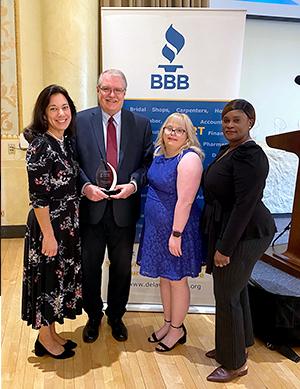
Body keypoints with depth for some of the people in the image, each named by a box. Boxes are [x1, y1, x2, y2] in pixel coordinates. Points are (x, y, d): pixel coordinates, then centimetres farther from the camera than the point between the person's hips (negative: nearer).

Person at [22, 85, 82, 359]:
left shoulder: (66, 141, 7)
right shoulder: (40, 145, -18)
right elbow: (38, 196, -20)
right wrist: (48, 235, -19)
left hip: (68, 224, 8)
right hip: (48, 225, -8)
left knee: (62, 277, 18)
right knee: (47, 278, 7)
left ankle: (52, 333, 37)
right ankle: (44, 340, 28)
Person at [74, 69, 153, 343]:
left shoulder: (141, 124, 2)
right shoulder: (81, 121, -1)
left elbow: (148, 162, 2)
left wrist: (133, 184, -15)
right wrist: (86, 186, -17)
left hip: (124, 209, 1)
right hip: (90, 207, 0)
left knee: (122, 268, 16)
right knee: (89, 267, 13)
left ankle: (116, 316, 39)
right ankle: (93, 316, 38)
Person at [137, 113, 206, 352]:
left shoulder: (189, 158, -20)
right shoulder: (160, 154, 6)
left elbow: (185, 201, -23)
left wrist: (176, 234, -22)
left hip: (176, 227, -8)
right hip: (157, 226, 8)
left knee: (177, 280, 8)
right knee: (164, 277, 19)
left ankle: (177, 330, 28)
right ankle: (168, 323, 37)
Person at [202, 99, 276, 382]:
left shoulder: (250, 156, -20)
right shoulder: (227, 150, 10)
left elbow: (245, 205, -24)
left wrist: (225, 247, -22)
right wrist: (220, 241, 15)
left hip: (243, 236, -9)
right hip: (227, 231, 9)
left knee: (227, 296, 1)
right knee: (235, 289, 21)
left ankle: (235, 364, 21)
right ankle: (236, 345, 41)